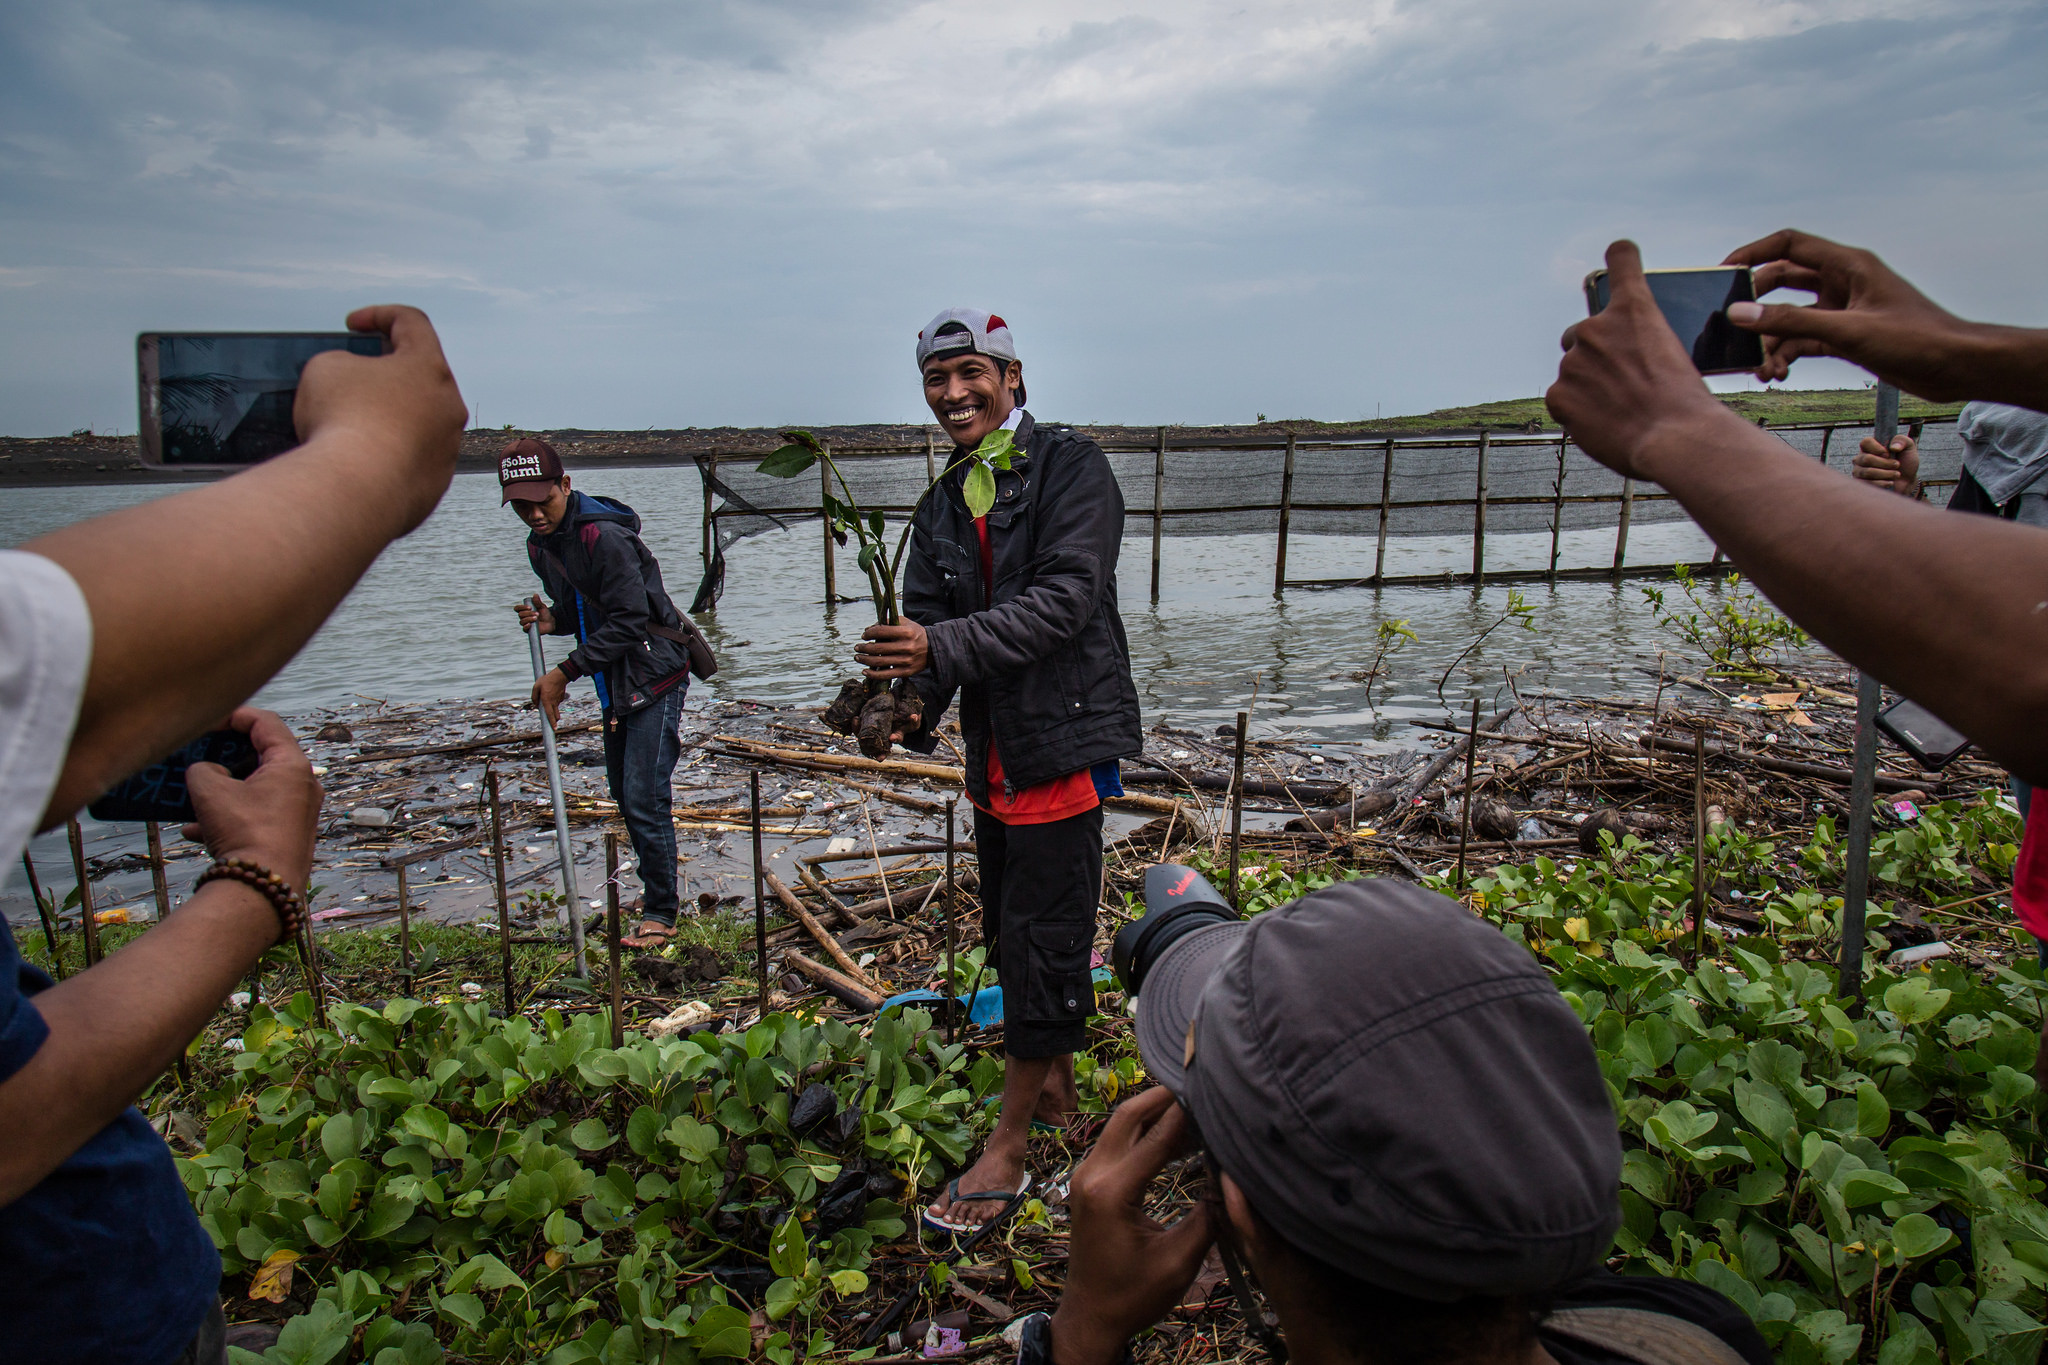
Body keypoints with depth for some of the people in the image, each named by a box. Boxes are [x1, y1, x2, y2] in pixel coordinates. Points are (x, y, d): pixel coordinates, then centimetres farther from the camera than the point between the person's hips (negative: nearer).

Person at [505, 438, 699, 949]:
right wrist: (550, 620, -5)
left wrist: (566, 671, -20)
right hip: (615, 683, 9)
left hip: (655, 674, -9)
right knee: (624, 792, 17)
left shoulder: (604, 537, -21)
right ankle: (657, 887, 34)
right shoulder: (539, 546, 7)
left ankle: (660, 913, 2)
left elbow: (628, 621, -24)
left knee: (644, 796, -10)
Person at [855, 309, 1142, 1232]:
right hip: (994, 754, 8)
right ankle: (1054, 1090, 38)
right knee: (1012, 934, 18)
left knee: (1041, 940, -2)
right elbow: (926, 624, 5)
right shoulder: (942, 507, 13)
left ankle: (1007, 1150, 11)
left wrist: (940, 647, -29)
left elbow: (1064, 600, -20)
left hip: (1064, 741, -7)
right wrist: (905, 708, -15)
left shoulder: (1071, 469, -8)